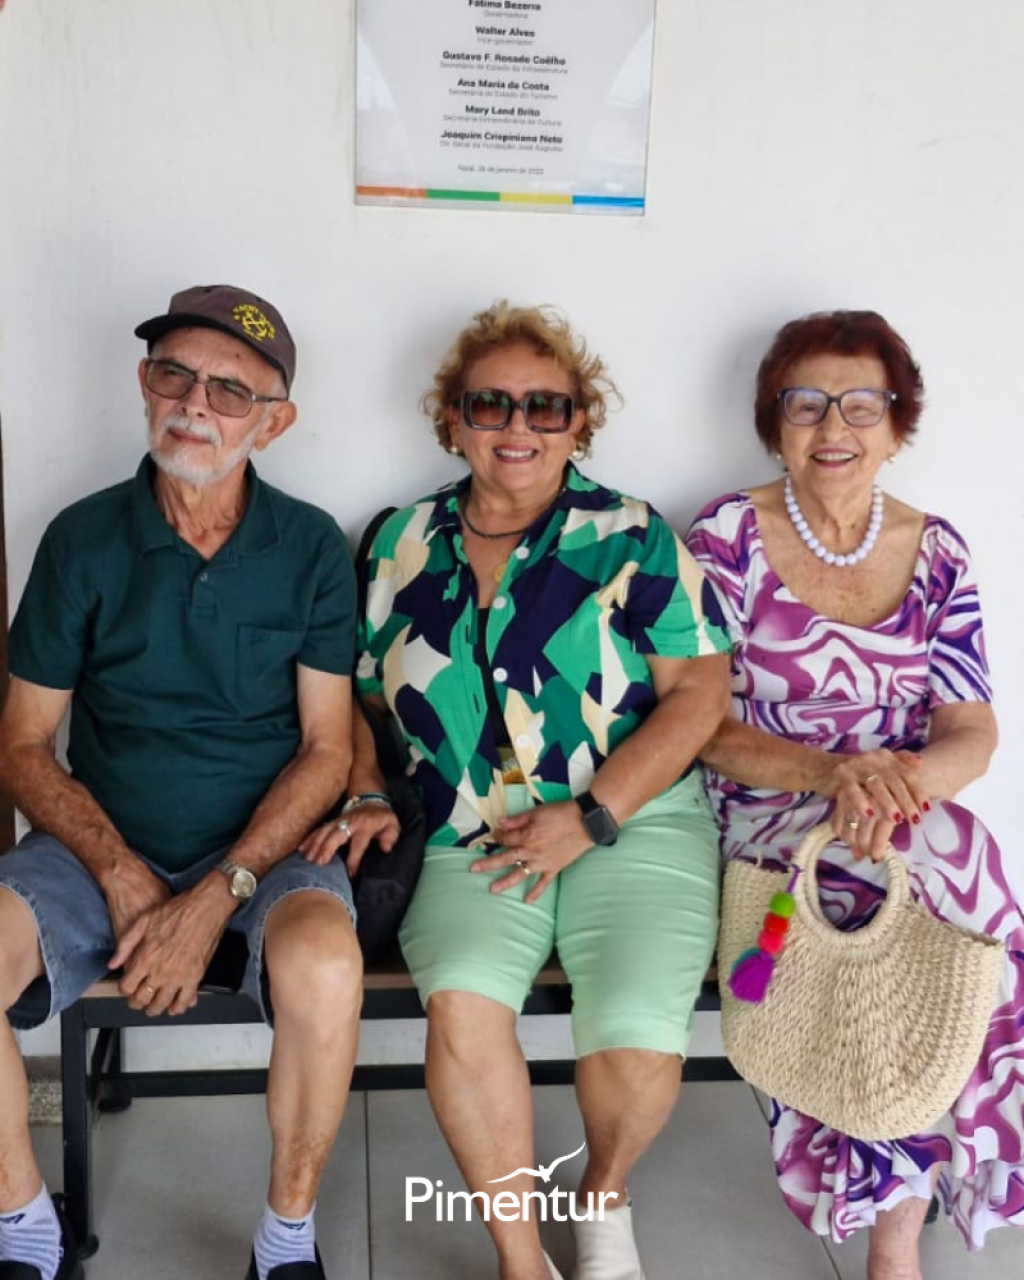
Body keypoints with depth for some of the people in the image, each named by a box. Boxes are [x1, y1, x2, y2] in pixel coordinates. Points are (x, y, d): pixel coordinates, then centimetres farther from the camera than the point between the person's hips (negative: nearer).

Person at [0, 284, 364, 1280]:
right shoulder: (83, 540, 0)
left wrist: (214, 899, -14)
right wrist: (124, 879, -13)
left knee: (324, 965, -33)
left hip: (263, 845, -1)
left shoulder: (310, 549, -1)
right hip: (101, 846, 2)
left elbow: (327, 749, -3)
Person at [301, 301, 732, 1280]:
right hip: (469, 838, 2)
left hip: (631, 822, -1)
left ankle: (604, 1198, 13)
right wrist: (368, 798, 0)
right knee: (462, 1002, -27)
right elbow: (361, 696, 19)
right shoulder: (403, 545, 12)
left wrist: (588, 817, -10)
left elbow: (698, 689, -2)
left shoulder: (628, 535, 3)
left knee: (638, 1035, -24)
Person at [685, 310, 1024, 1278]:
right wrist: (827, 771, -24)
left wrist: (902, 780, -23)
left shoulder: (936, 553, 8)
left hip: (913, 823, 3)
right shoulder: (726, 536, -1)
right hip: (762, 823, -3)